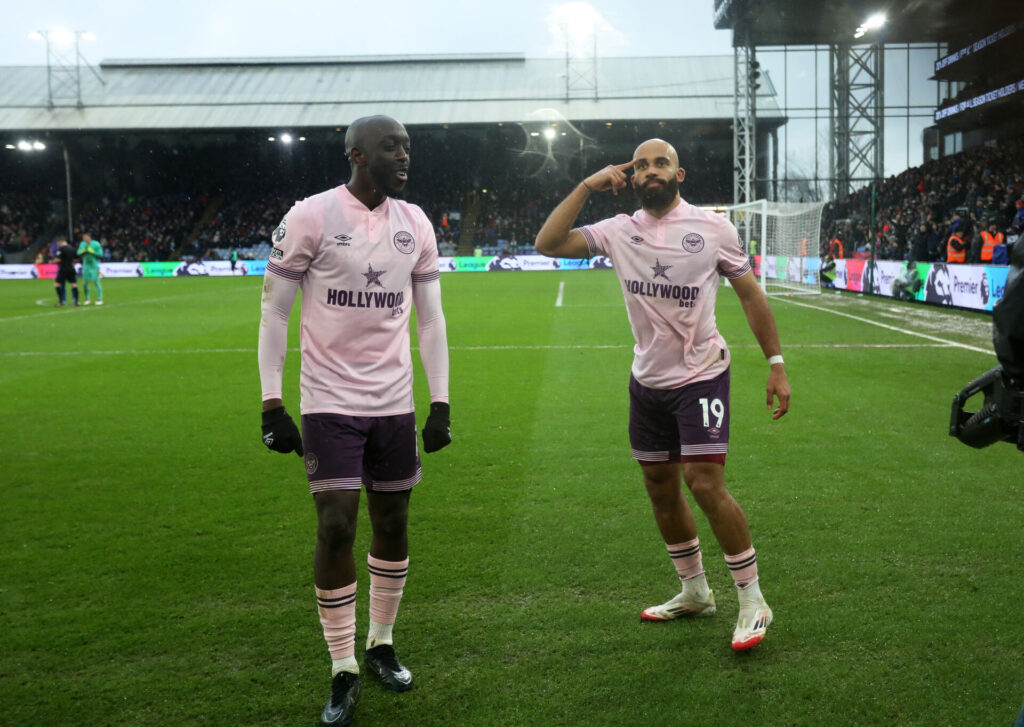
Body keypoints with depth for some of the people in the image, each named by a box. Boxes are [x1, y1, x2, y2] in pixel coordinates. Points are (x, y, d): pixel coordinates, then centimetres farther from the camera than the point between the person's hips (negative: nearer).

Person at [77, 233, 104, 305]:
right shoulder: (82, 244, 6)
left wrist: (92, 252, -20)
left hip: (94, 266, -5)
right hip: (86, 266, 5)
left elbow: (100, 254, -9)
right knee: (85, 283, 4)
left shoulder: (96, 244, -8)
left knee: (96, 282, -8)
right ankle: (87, 299, 17)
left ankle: (100, 299, -1)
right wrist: (83, 251, -11)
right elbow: (78, 253, 9)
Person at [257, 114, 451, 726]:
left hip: (395, 402, 4)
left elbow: (431, 318, 10)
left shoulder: (415, 223, 5)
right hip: (330, 401, -4)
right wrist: (272, 404, -10)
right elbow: (274, 314, -5)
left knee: (393, 526, 9)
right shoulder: (312, 217, -8)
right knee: (336, 529, -6)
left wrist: (441, 402, 5)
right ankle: (344, 671, 9)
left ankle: (381, 645, 29)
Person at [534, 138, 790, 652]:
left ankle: (752, 601, 2)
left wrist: (776, 364, -3)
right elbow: (548, 244, -8)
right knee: (660, 489, 12)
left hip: (701, 375, -4)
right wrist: (586, 187, -13)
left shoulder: (713, 227, -6)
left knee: (706, 484, -14)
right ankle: (694, 592, 31)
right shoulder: (619, 231, 1)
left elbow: (750, 294, 0)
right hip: (647, 379, 5)